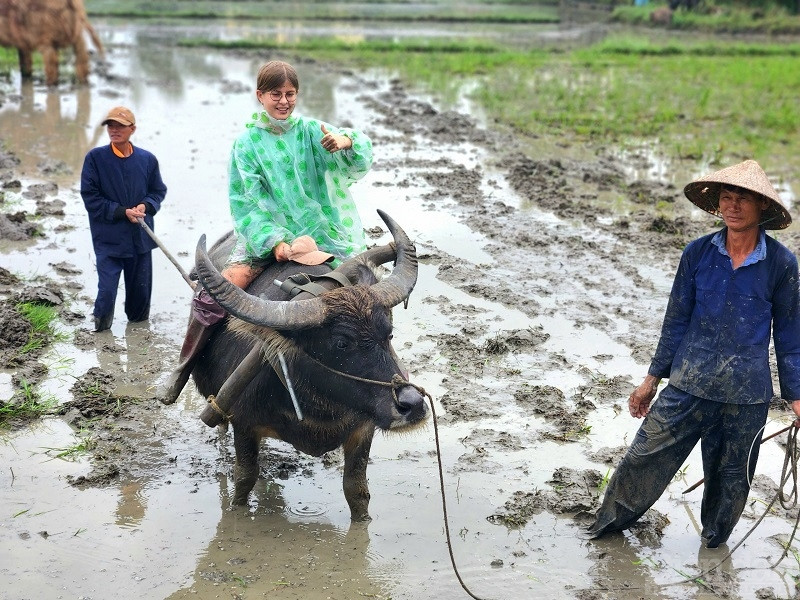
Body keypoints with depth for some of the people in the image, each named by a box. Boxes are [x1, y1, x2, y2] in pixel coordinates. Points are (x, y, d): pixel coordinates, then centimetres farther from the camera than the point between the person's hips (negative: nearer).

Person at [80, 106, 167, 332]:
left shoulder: (147, 159, 2)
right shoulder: (95, 158, -7)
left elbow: (159, 191, 13)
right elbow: (90, 196, -7)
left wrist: (145, 206, -9)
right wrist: (122, 212, -15)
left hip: (140, 237, 3)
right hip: (108, 238, -3)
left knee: (141, 288, 13)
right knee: (107, 290, -7)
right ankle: (101, 330, 15)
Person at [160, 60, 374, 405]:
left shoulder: (313, 131, 2)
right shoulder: (248, 143, 0)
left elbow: (358, 165, -10)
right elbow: (244, 202, -4)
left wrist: (349, 143, -34)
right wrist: (273, 242, -19)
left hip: (320, 236, 2)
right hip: (265, 236, -1)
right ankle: (182, 370, -4)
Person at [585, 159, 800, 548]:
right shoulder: (698, 253, -3)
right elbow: (677, 319, 6)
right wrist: (652, 378, 8)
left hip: (747, 396, -1)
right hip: (688, 384, 1)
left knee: (732, 476, 13)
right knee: (646, 455, 3)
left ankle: (715, 540, 38)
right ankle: (613, 519, 25)